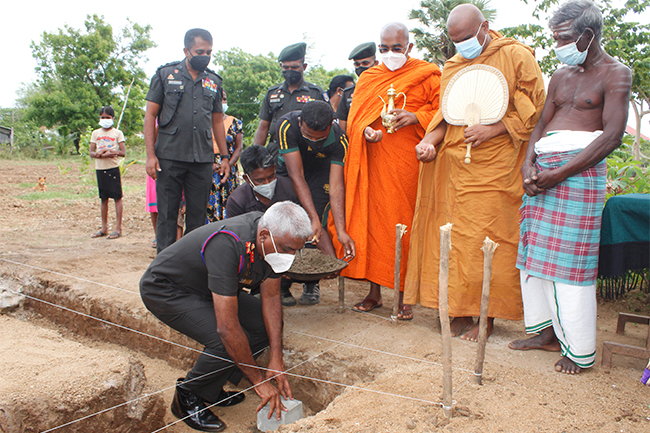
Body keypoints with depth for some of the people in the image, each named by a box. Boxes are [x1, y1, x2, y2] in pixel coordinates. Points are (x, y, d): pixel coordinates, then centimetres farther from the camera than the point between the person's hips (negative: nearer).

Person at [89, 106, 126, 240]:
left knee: (117, 197, -5)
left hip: (113, 168, -4)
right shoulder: (96, 133, 13)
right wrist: (101, 154, -16)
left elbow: (123, 152, -5)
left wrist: (110, 151, -21)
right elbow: (90, 152, 4)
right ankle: (104, 228, 16)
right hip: (100, 168, 4)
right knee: (104, 198, 10)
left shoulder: (117, 133, 4)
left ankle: (118, 228, -2)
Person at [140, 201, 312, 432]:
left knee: (266, 324, -4)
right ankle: (188, 397, 1)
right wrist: (259, 380, -28)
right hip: (164, 289, -8)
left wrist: (276, 360, -12)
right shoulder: (227, 246, -39)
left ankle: (211, 388, 11)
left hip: (206, 287, 8)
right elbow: (227, 327, -38)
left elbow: (271, 298, -6)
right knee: (226, 342, -26)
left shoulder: (276, 241, -15)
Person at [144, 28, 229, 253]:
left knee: (198, 215, 5)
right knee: (167, 215, 1)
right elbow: (150, 115, 3)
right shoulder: (165, 74, 5)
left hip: (203, 159, 3)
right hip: (169, 157, -2)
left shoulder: (214, 81, 14)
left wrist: (225, 156, 13)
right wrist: (150, 155, -6)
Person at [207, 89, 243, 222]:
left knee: (227, 203, -4)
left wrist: (229, 165, -12)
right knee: (209, 203, -7)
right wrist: (210, 165, -13)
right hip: (208, 170, -1)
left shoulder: (235, 123, 10)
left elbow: (239, 147, 4)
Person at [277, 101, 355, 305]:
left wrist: (341, 230, -43)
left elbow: (336, 186, -34)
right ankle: (283, 285, 1)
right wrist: (314, 218, -44)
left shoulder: (339, 139, -31)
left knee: (313, 227, -18)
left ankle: (312, 284, 0)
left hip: (320, 173, 0)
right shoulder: (287, 125, -35)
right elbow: (296, 176, -38)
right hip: (286, 171, 0)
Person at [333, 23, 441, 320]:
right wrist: (365, 130, -9)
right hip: (374, 162, 4)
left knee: (405, 225, -3)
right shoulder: (367, 78, 17)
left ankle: (404, 297, 7)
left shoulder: (428, 76, 6)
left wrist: (415, 117, -16)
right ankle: (374, 292, 13)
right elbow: (354, 117, 13)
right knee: (371, 221, 2)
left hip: (408, 163, -3)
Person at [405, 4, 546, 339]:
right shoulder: (452, 67, 17)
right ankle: (459, 311, 13)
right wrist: (430, 140, 0)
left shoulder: (516, 56, 1)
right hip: (454, 166, 5)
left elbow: (533, 111, -2)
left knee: (488, 240, -3)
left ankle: (486, 317, 8)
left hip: (494, 168, -5)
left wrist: (491, 130, -13)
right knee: (455, 238, 3)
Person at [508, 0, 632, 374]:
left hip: (579, 169, -7)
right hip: (543, 168, 7)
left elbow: (612, 135, -11)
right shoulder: (561, 76, 20)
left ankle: (579, 350, 6)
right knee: (534, 252, 6)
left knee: (571, 258, -7)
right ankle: (548, 332, 18)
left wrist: (559, 174, -16)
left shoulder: (615, 73, 0)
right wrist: (528, 165, -2)